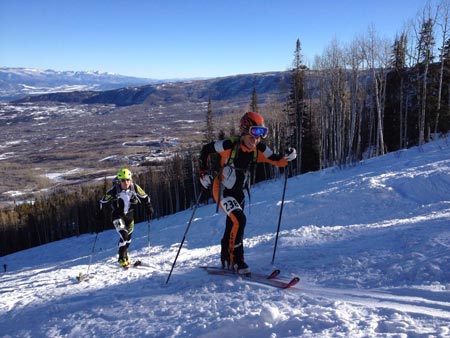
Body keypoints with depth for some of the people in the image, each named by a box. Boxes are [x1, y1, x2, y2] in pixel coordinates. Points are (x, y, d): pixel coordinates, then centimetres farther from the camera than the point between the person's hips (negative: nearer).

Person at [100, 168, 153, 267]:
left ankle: (124, 254, 40)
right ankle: (122, 259, -6)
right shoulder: (114, 190, -24)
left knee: (128, 237, 15)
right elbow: (103, 201, -13)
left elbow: (145, 197, -2)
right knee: (123, 235, -19)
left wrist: (149, 209, -4)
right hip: (117, 215, -4)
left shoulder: (134, 187, -16)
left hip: (129, 215, 4)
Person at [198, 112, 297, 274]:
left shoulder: (259, 149, -10)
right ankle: (236, 260, -9)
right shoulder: (229, 145, -24)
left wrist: (287, 157, -24)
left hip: (239, 192, 6)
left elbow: (276, 160, -3)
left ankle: (226, 260, 38)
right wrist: (203, 172, -13)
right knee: (239, 220, -24)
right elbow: (206, 149, -10)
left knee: (232, 226, 17)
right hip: (222, 189, -6)